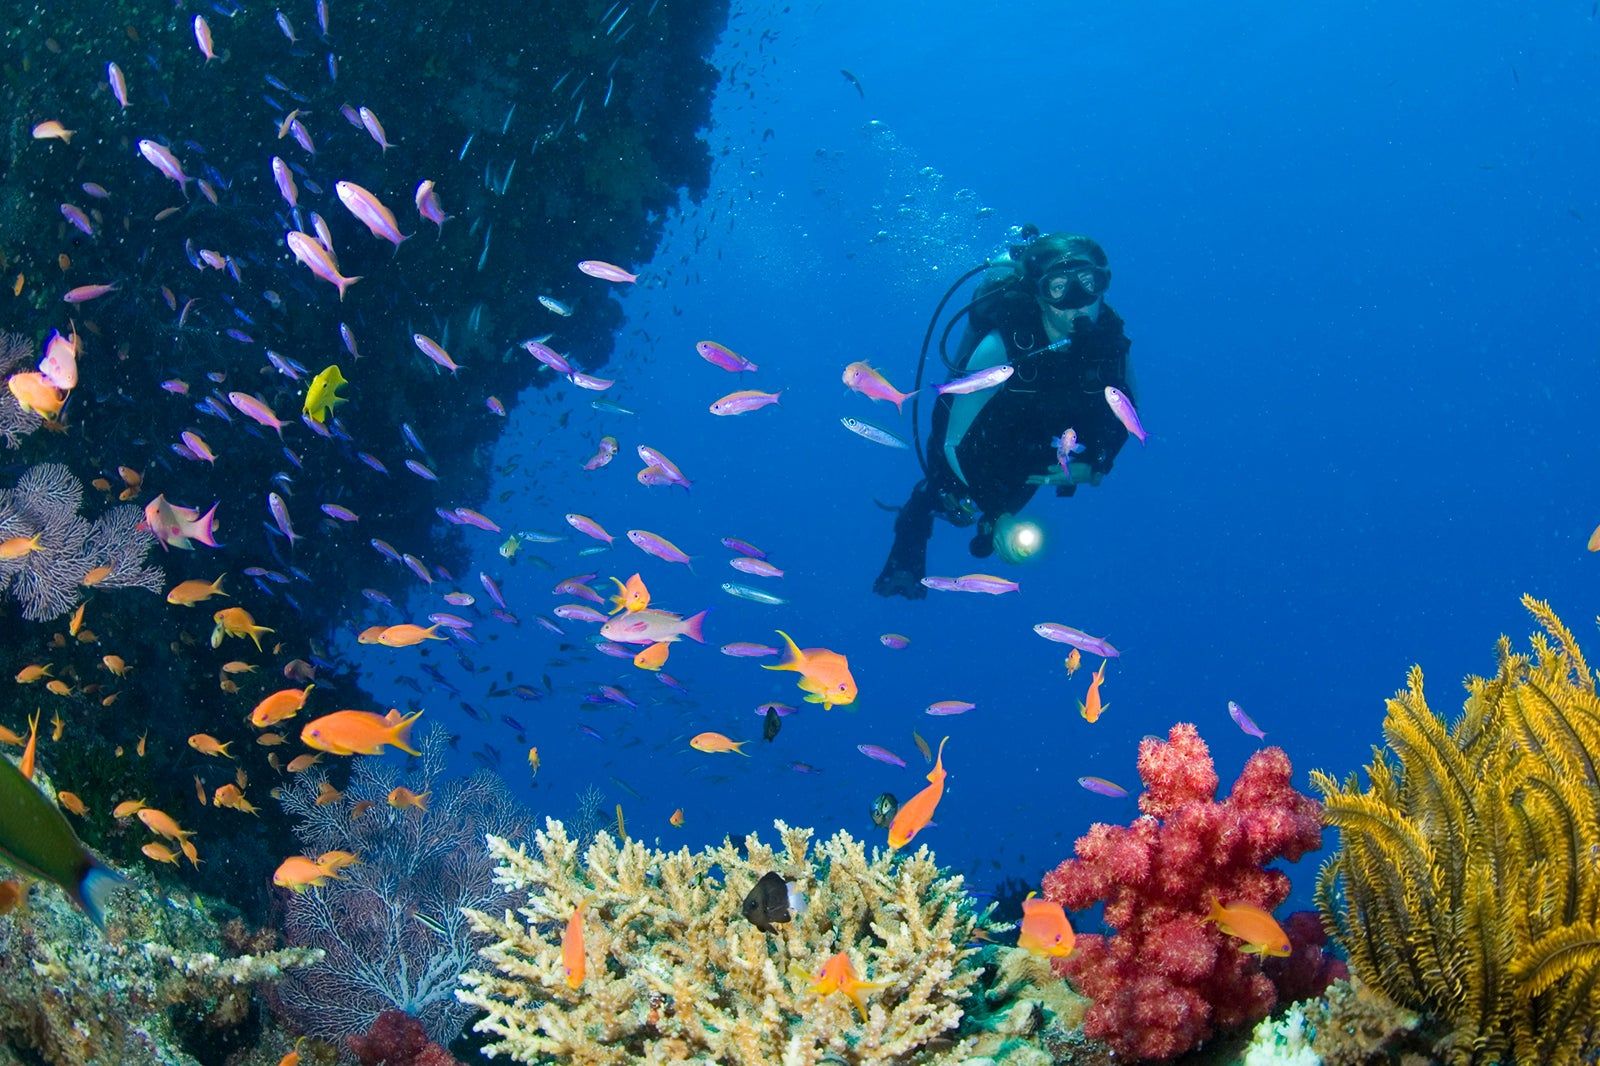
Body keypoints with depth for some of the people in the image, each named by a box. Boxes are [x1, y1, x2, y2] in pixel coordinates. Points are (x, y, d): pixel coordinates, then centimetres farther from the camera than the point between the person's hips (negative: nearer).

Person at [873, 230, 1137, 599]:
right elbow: (955, 442, -36)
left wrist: (1094, 465, -17)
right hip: (973, 448, -4)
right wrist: (997, 516, -39)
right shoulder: (1002, 346, -42)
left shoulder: (1110, 337, -29)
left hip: (1035, 455, 4)